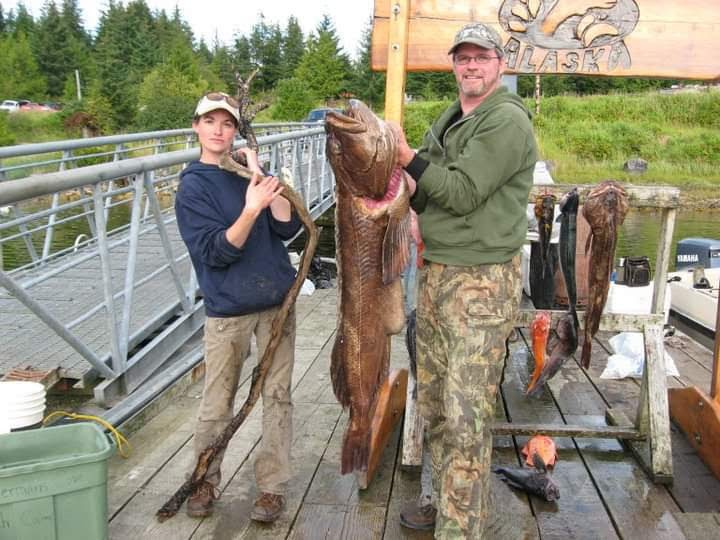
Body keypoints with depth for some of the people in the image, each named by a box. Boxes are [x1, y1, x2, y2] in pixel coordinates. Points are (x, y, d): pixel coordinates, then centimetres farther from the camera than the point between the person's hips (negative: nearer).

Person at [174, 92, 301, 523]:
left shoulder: (251, 172, 6)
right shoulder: (193, 185, -4)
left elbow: (288, 228, -4)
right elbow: (214, 251, -15)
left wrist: (262, 181, -14)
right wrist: (251, 209, -29)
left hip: (278, 301, 3)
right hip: (228, 309, -3)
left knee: (277, 395, 6)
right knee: (218, 403, 6)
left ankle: (272, 486, 18)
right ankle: (205, 481, 27)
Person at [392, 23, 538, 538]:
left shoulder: (507, 120, -11)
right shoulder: (448, 121, 17)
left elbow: (462, 192, -19)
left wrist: (408, 157, -11)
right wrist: (411, 190, -3)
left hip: (483, 283, -9)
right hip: (435, 274, 9)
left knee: (467, 418, -7)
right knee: (433, 403, 17)